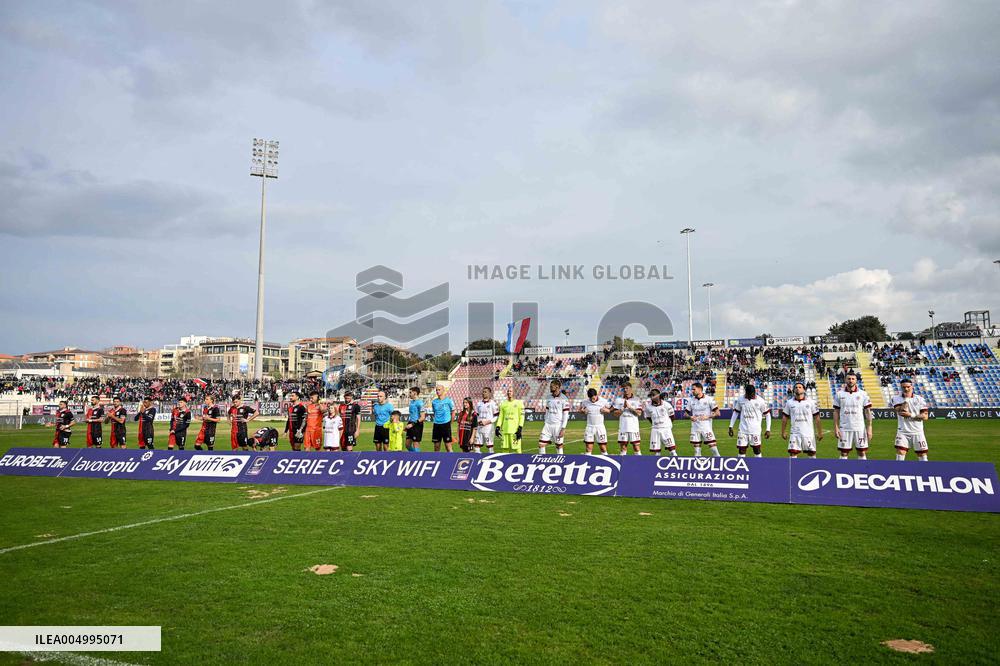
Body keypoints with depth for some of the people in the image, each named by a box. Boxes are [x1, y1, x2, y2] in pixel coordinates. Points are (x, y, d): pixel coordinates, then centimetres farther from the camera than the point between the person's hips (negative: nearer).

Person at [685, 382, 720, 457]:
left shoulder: (709, 399, -6)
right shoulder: (691, 400, 6)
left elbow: (717, 413, -4)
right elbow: (686, 413, 13)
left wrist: (707, 417, -17)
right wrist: (691, 417, -7)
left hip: (706, 427, -4)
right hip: (695, 427, 4)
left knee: (712, 444, -8)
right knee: (697, 447, 7)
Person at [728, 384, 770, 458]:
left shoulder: (761, 401, -7)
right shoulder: (740, 399, 1)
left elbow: (767, 414, 1)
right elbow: (735, 412, 12)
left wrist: (768, 429, -2)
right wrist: (731, 426, 10)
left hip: (755, 430, -2)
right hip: (743, 430, 2)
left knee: (757, 450, 3)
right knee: (741, 451, 1)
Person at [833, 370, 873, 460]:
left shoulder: (863, 394, 2)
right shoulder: (839, 394, 4)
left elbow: (867, 412, 2)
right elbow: (836, 412, 5)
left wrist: (869, 428, -4)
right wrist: (836, 427, -3)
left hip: (860, 428, 0)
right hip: (844, 429, 0)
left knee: (862, 452, 5)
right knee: (844, 453, 4)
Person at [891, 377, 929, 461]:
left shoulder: (919, 398, 3)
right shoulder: (896, 398, 1)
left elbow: (925, 416, -3)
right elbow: (901, 412, -15)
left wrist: (911, 415, -16)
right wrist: (906, 398, -16)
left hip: (917, 432, 1)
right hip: (903, 432, -1)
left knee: (922, 455, 7)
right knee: (900, 453, -12)